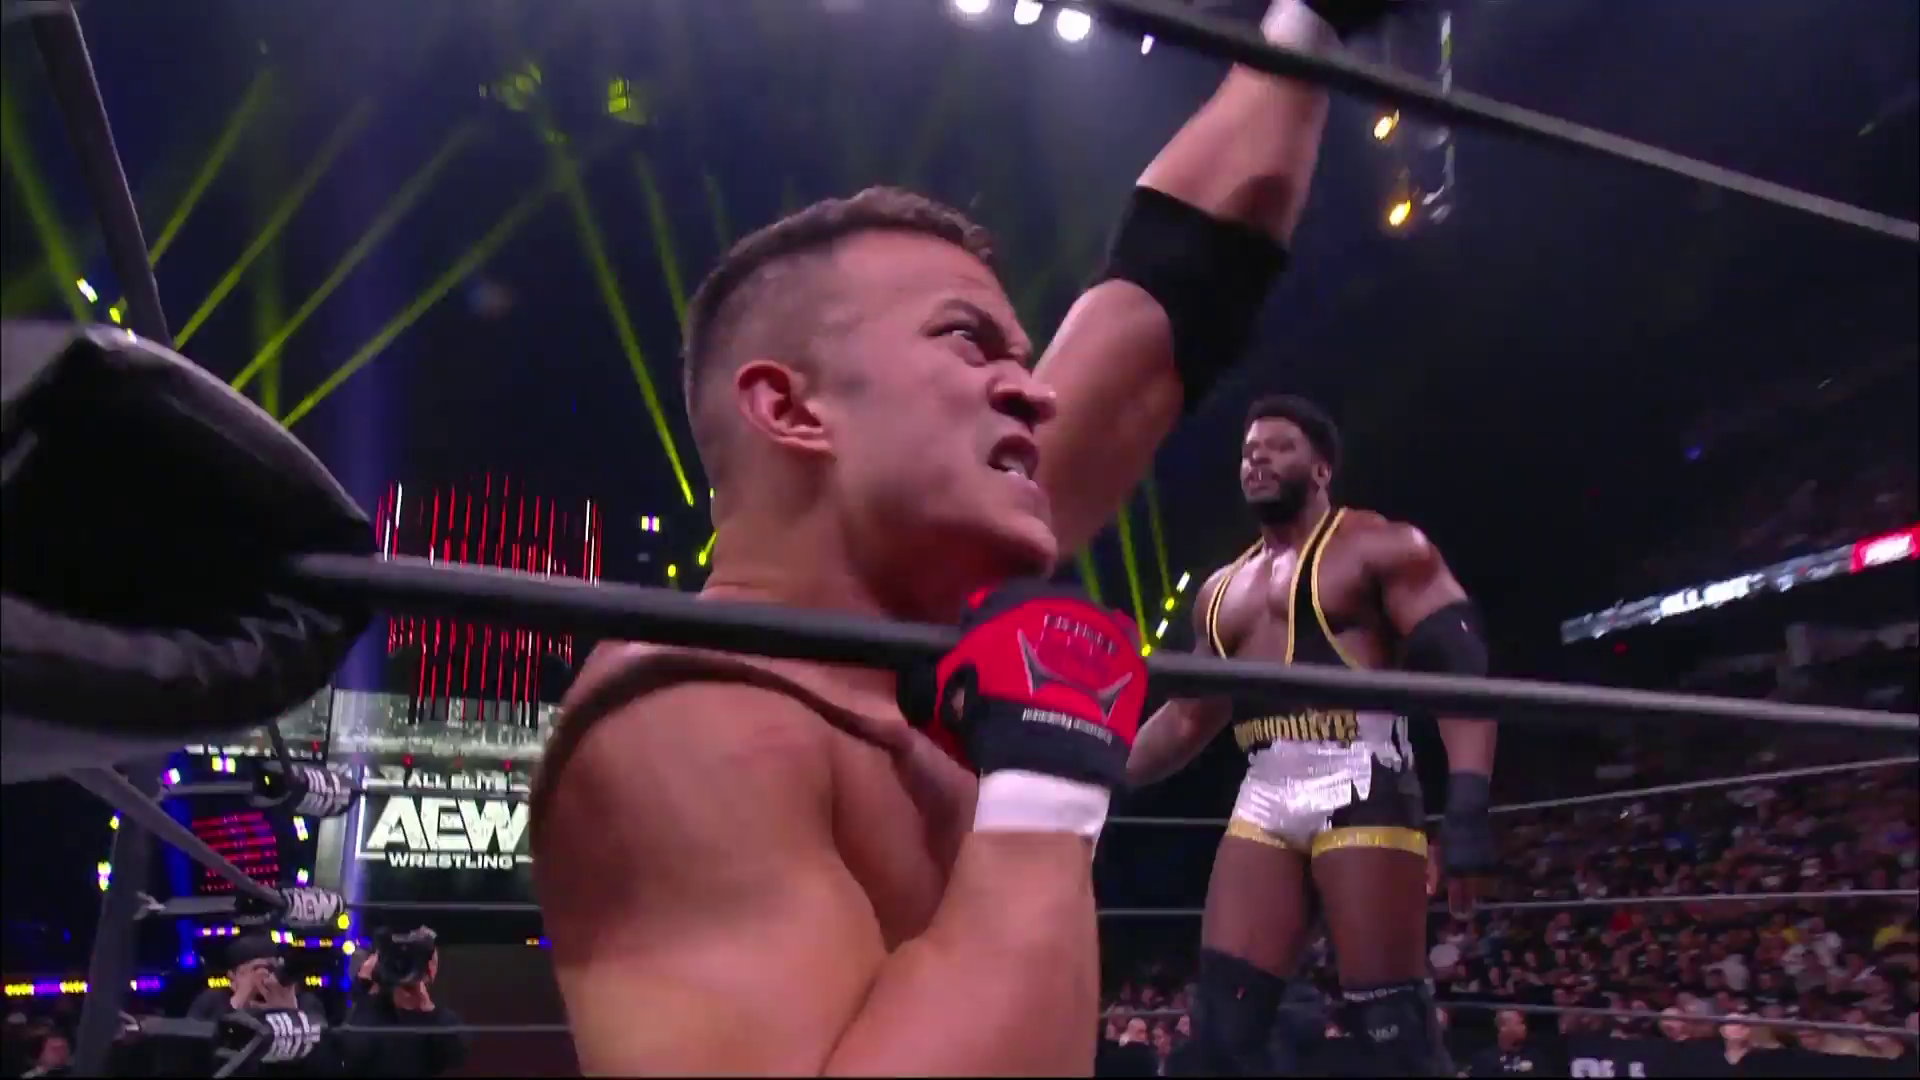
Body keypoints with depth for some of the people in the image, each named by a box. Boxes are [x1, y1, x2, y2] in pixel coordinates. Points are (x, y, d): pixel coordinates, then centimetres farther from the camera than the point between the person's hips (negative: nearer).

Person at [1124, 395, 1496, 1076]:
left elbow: (1460, 669, -7)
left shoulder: (1381, 547, 4)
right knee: (1223, 1025, -1)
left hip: (1357, 782, -6)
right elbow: (1189, 719, 27)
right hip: (1263, 798, 6)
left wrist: (1468, 800, -21)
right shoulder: (1221, 589, 24)